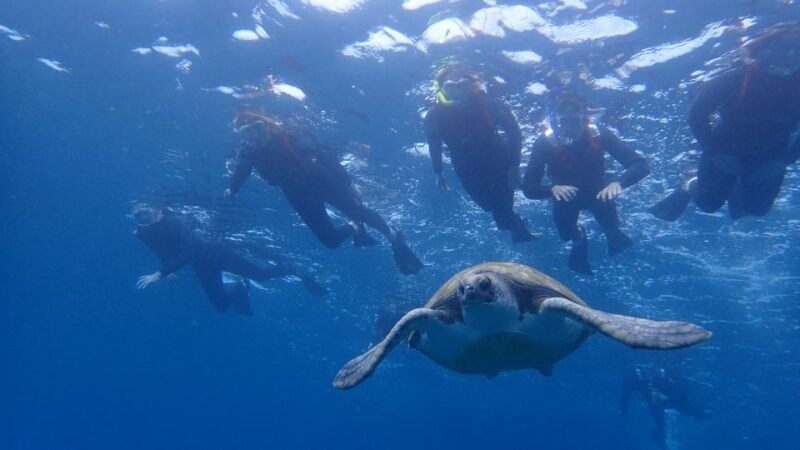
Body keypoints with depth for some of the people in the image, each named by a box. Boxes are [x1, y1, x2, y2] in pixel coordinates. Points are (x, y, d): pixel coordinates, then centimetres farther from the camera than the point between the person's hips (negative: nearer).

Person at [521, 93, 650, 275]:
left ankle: (613, 234, 27)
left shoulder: (599, 134, -29)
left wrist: (618, 182, -50)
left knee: (611, 228, -9)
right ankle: (579, 239, 27)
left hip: (597, 191, 0)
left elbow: (641, 165, -31)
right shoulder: (544, 143, -30)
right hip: (565, 195, 0)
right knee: (566, 233, -7)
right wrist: (552, 188, -50)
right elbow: (528, 188, -31)